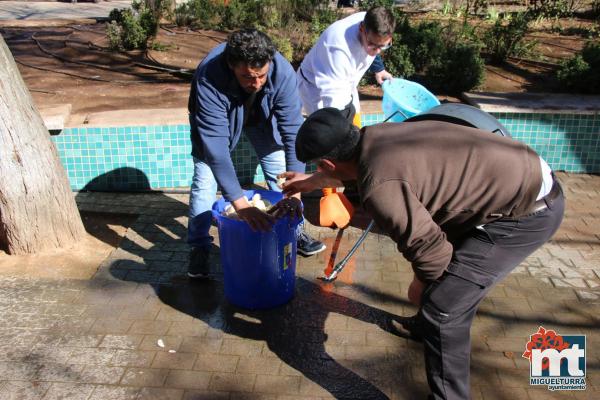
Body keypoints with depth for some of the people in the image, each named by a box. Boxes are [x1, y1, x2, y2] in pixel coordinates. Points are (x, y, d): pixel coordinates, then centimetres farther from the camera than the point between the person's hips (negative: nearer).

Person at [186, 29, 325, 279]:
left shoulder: (282, 72, -38)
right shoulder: (208, 79, -44)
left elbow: (292, 131, -37)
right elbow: (215, 146, -48)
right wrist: (240, 204, -55)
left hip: (262, 116, 2)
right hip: (218, 118, -2)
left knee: (280, 170, 1)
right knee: (204, 177, -8)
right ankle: (199, 246, 9)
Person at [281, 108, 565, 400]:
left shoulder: (379, 187, -27)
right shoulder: (375, 135, 1)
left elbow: (431, 250, -22)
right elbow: (349, 168, 25)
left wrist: (420, 285, -1)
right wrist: (313, 181, 40)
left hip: (530, 210, -10)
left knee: (442, 307, -10)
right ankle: (429, 325, 53)